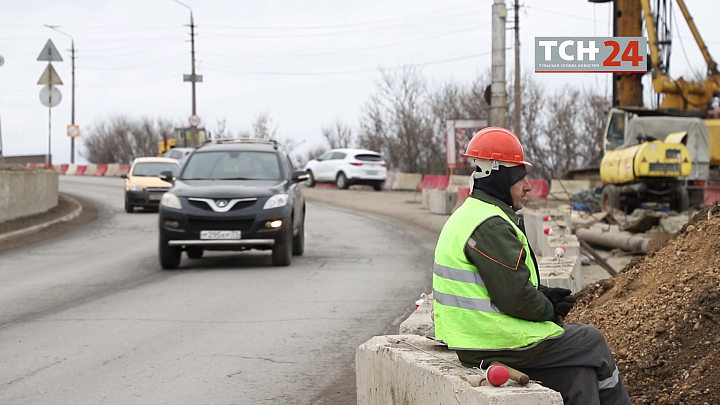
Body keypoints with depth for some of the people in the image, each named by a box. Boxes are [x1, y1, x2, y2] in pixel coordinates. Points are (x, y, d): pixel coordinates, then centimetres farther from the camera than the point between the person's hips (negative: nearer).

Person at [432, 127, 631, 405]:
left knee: (578, 370, 14)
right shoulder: (489, 226, -21)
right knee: (592, 343, 6)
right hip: (499, 343, -10)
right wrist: (550, 310, -5)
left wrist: (543, 295, 7)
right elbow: (515, 296, -24)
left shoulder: (468, 216, 15)